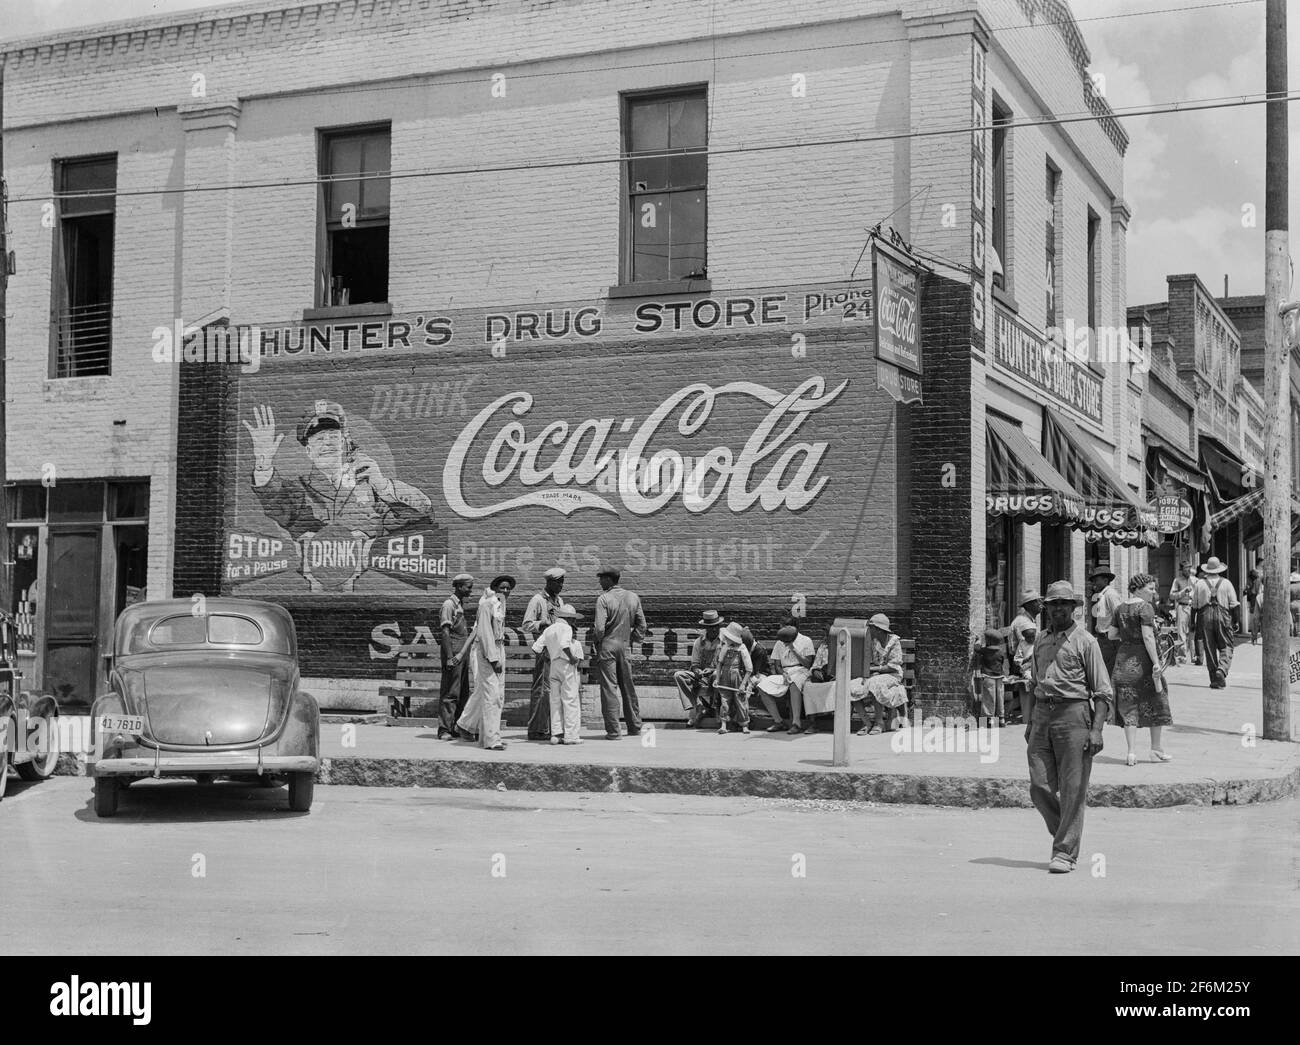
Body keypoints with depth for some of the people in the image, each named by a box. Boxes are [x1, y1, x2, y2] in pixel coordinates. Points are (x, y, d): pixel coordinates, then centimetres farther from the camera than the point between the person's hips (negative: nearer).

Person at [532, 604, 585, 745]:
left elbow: (536, 647, 10)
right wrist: (572, 658, -12)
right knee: (570, 699, -4)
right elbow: (564, 645, -24)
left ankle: (555, 734, 6)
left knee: (555, 700, 8)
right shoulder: (566, 628, -7)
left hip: (553, 665, 7)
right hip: (567, 665, -7)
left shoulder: (549, 629, 14)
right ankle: (571, 735, -6)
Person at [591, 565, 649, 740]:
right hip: (625, 646, 5)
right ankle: (635, 727, 23)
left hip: (607, 646, -5)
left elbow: (599, 628, -17)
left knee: (609, 688, -2)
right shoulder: (633, 597, 6)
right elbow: (642, 625, 7)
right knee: (628, 687, 15)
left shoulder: (604, 599, -11)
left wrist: (595, 640, 1)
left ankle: (613, 731, -4)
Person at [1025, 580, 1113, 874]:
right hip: (1042, 715, 5)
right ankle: (1066, 834, 22)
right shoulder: (1040, 641, 16)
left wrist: (1097, 729, -13)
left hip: (1073, 713, -5)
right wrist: (1029, 723, 18)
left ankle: (1065, 852, 3)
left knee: (1072, 789, -3)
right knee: (1039, 787, 1)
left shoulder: (1085, 641, -1)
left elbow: (1103, 691, -4)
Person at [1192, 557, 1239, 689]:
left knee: (1209, 649, 7)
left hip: (1205, 617, 2)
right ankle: (1221, 670, -21)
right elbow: (1233, 605, -1)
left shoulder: (1200, 583, 5)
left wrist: (1194, 622, 12)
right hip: (1223, 617, -2)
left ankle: (1214, 680, 9)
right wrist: (1235, 621, 5)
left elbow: (1194, 606, 6)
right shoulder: (1226, 583, 2)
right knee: (1226, 647, 4)